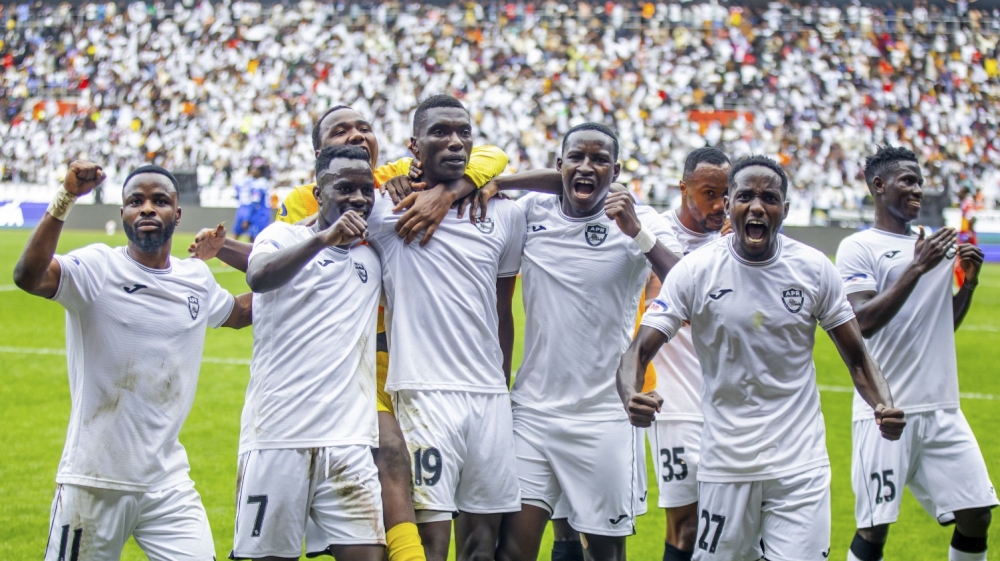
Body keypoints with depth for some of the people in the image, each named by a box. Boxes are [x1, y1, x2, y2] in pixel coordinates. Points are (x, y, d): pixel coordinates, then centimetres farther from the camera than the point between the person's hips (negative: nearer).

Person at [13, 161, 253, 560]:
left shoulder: (197, 280, 9)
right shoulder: (98, 269, -8)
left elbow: (240, 312, 31)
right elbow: (28, 276, -27)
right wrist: (65, 199, -37)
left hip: (167, 482, 4)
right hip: (94, 482, -4)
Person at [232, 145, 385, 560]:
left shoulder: (373, 258, 17)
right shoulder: (284, 237, 2)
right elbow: (258, 276, -17)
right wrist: (324, 238, -30)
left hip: (350, 443, 4)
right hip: (277, 437, -4)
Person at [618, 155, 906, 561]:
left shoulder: (814, 269, 0)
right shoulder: (695, 271, -5)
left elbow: (856, 358, 5)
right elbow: (640, 351, -8)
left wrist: (884, 406, -16)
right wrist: (632, 398, -31)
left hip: (801, 466, 0)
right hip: (725, 463, 0)